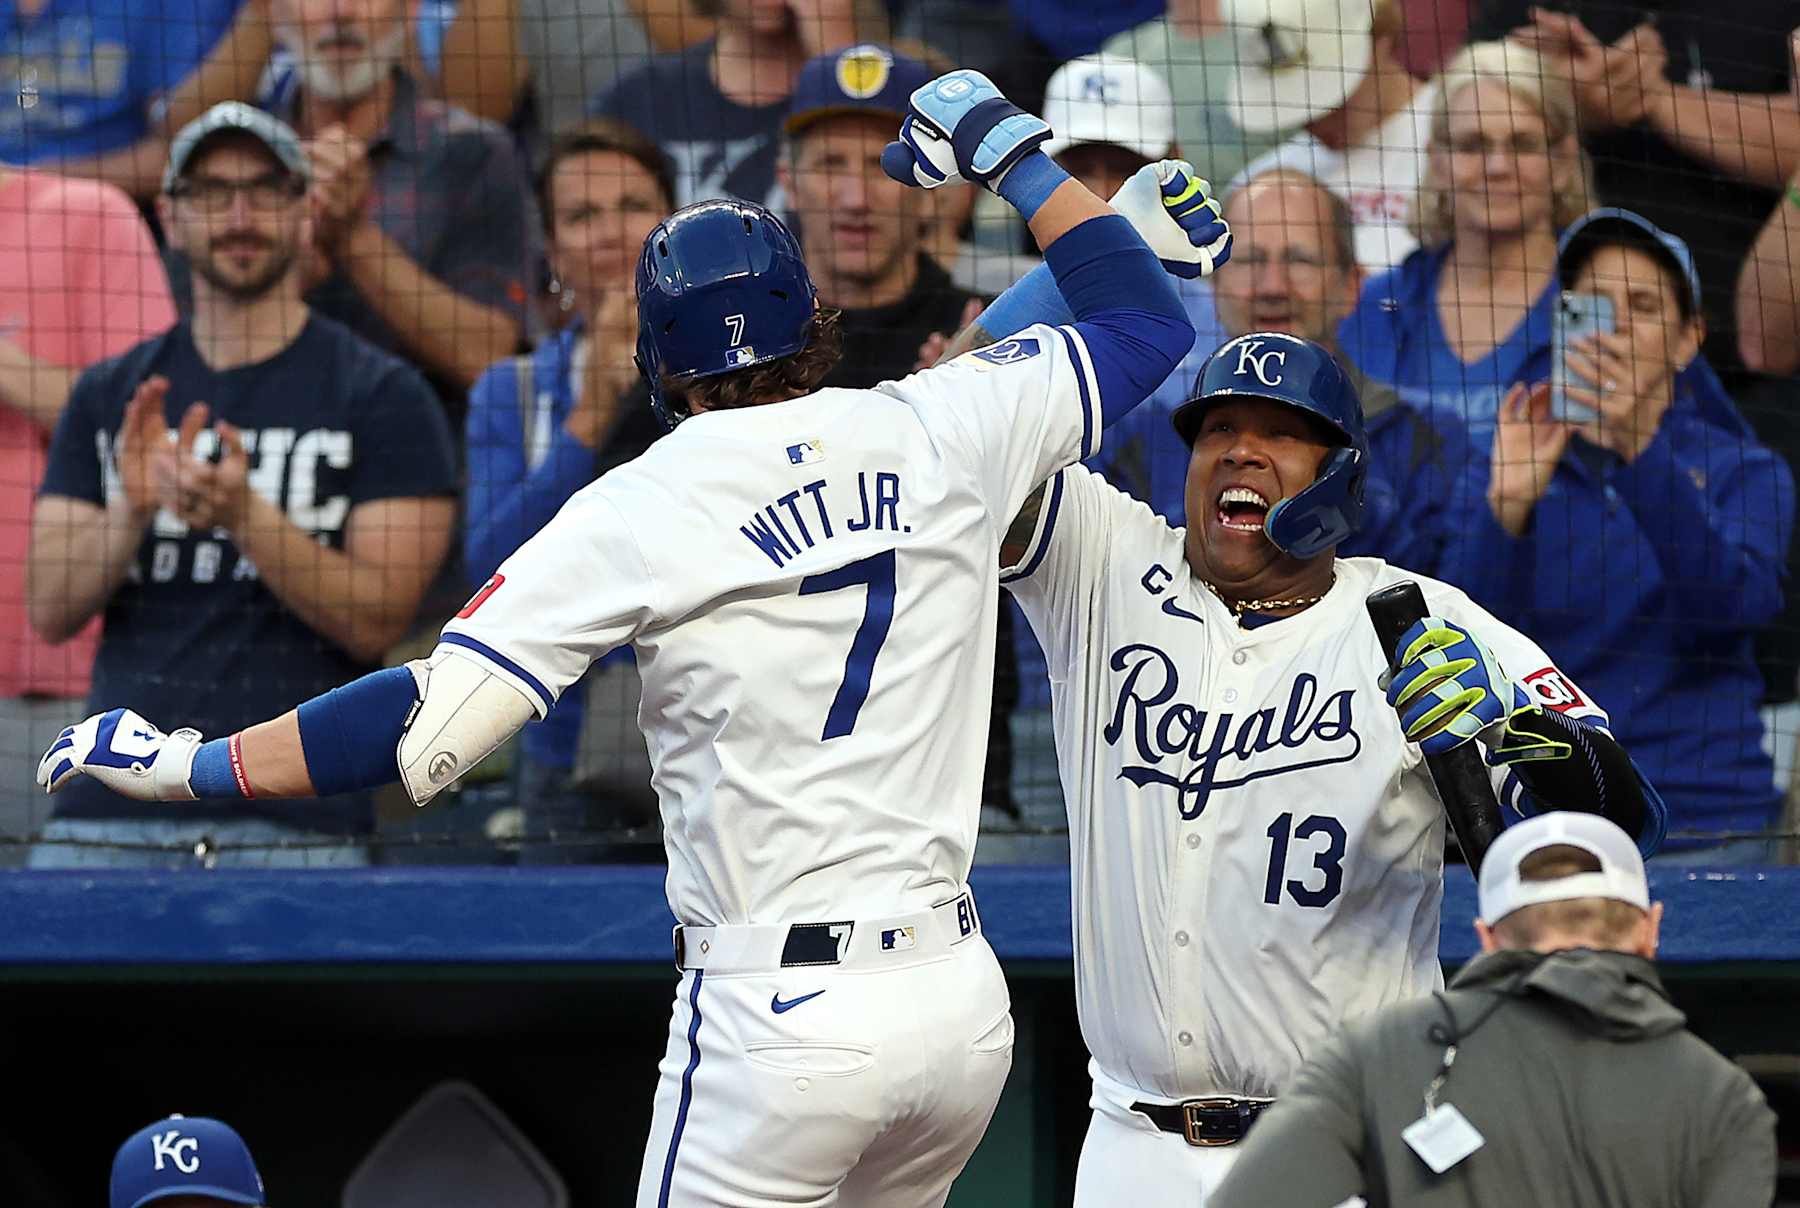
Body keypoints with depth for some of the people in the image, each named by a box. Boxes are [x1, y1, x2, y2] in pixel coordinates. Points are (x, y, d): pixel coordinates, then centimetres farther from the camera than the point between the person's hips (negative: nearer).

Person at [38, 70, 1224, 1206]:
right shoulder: (939, 433, 3)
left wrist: (183, 762, -4)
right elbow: (1148, 322, 21)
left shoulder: (645, 510, -7)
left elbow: (428, 730, -13)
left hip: (780, 1027, -5)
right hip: (964, 998, 5)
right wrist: (1011, 152, 31)